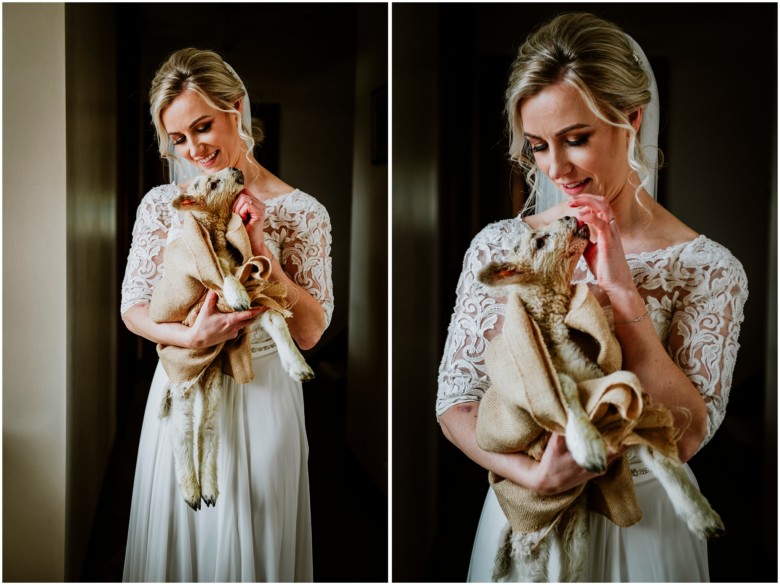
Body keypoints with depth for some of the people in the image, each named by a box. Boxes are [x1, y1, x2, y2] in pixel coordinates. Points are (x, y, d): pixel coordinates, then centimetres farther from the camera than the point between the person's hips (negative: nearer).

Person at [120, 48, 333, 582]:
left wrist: (259, 247, -20)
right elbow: (133, 306, -1)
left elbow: (309, 332, -11)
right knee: (175, 541, 16)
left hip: (261, 397, -2)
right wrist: (192, 336, -20)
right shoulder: (162, 203, 1)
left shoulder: (300, 212, -7)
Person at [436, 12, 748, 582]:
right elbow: (456, 402, -8)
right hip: (524, 518, 1)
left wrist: (621, 293, -25)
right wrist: (530, 473, -24)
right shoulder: (499, 246, -8)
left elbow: (688, 434, -18)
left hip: (644, 525, -1)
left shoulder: (709, 268, -12)